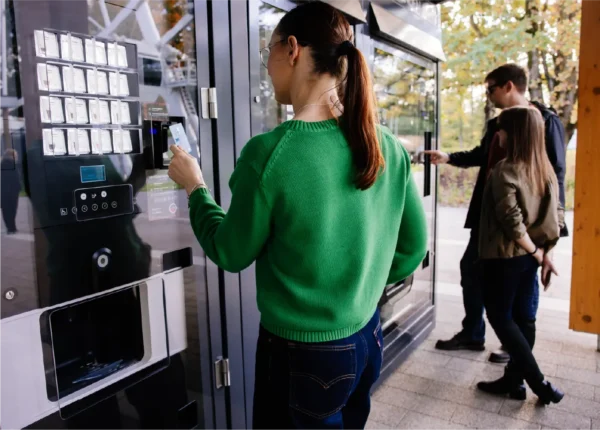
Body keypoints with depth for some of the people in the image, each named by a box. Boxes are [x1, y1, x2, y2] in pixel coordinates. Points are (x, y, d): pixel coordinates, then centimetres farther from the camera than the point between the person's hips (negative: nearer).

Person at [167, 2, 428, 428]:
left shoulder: (270, 152, -24)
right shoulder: (388, 147, -7)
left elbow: (232, 253, -10)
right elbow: (414, 246, 2)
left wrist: (195, 187, 5)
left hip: (302, 352, -5)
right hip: (367, 338, 5)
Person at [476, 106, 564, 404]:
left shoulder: (505, 170, -17)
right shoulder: (545, 169, 6)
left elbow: (512, 221, -22)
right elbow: (557, 216, 6)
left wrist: (535, 252, -10)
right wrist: (544, 252, 6)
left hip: (505, 256, -7)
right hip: (529, 256, 8)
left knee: (500, 317, 6)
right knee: (522, 317, 13)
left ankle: (540, 384, 8)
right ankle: (513, 380, 24)